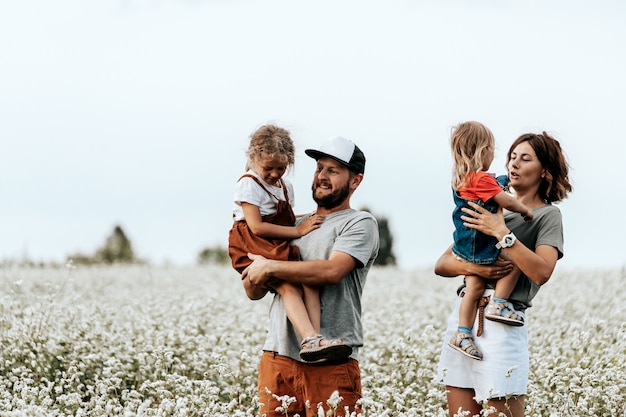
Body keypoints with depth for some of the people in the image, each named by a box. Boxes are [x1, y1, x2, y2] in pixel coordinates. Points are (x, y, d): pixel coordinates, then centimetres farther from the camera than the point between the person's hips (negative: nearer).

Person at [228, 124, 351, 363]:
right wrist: (297, 230, -15)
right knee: (289, 288, -30)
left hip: (281, 248, 7)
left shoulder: (286, 187, 18)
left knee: (310, 282, -21)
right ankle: (309, 339, -46)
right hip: (254, 247, -7)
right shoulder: (249, 185, -7)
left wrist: (305, 220, 4)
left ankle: (315, 339, -33)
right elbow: (257, 227, -16)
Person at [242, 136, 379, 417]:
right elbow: (253, 292, 20)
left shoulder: (359, 223, 2)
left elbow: (332, 271, -17)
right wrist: (257, 278, -5)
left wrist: (270, 267, -9)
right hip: (277, 356, 5)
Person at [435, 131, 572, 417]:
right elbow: (441, 264, 12)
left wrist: (502, 233, -19)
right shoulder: (490, 210, 18)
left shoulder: (547, 215, 3)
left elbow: (542, 272, -15)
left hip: (502, 321, -5)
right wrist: (473, 267, -9)